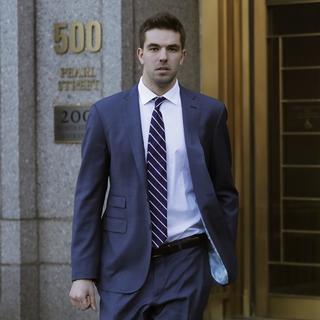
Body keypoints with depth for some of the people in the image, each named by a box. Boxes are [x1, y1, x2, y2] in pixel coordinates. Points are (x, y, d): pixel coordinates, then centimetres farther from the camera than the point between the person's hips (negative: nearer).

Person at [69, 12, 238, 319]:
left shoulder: (209, 112, 4)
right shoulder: (106, 112, 2)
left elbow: (224, 191, 12)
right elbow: (88, 197, 2)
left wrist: (224, 253, 2)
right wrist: (83, 273, -2)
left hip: (186, 263, 0)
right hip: (126, 265, 0)